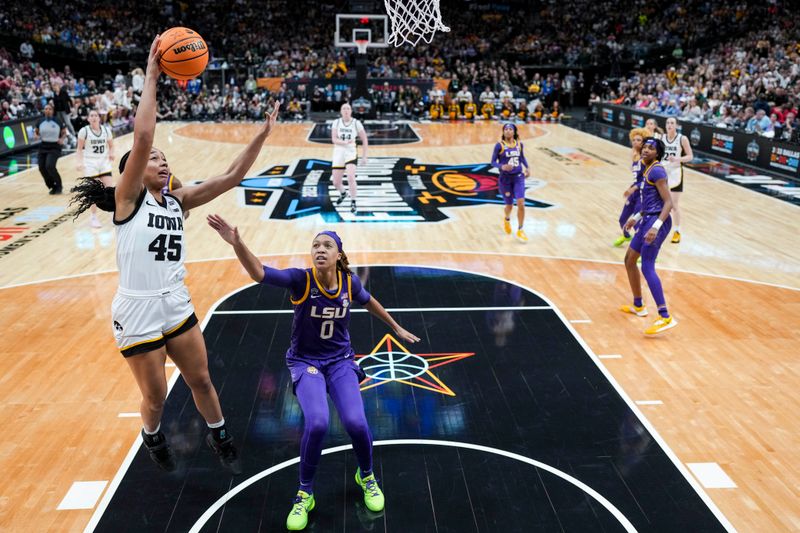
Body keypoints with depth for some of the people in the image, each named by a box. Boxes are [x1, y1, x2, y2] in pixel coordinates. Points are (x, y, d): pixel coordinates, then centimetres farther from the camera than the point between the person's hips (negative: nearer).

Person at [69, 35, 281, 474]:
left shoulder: (178, 201, 5)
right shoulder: (128, 198, -10)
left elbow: (231, 178, -1)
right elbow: (142, 137, -24)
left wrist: (261, 136, -7)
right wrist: (151, 78, -22)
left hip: (176, 306, 5)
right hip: (137, 311, -5)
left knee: (201, 380, 16)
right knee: (156, 395, 10)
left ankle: (219, 437, 40)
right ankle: (152, 437, 43)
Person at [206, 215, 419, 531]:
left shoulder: (349, 281, -10)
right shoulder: (301, 279, -19)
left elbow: (369, 302, 12)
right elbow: (259, 274, -36)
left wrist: (397, 329, 24)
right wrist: (237, 243, -54)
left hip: (340, 360, 2)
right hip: (305, 362, -2)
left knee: (355, 423, -20)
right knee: (317, 423, -27)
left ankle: (366, 477, 16)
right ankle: (305, 494, 1)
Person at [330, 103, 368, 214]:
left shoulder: (356, 123, -3)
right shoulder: (336, 122, 0)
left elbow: (364, 140, 3)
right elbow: (334, 139, -10)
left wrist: (364, 156, 0)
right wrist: (345, 142, -29)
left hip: (351, 152, -2)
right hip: (338, 153, 2)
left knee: (351, 178, -24)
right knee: (336, 182, 7)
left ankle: (353, 202, -9)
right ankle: (343, 193, 42)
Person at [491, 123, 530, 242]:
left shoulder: (519, 144, 2)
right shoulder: (499, 145, -10)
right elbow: (493, 162, -8)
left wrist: (527, 167, 4)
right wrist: (502, 166, -26)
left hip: (518, 177, 2)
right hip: (505, 178, -2)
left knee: (521, 204, -12)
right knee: (509, 205, 10)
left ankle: (520, 231, 2)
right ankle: (507, 220, 46)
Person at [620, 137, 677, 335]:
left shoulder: (657, 170, -13)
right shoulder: (646, 170, 14)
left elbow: (668, 203, -18)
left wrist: (656, 226, -28)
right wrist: (636, 217, 28)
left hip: (657, 222, -10)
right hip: (648, 220, 10)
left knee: (647, 268, -15)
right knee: (629, 260, 19)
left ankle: (666, 318, -17)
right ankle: (638, 306, 32)